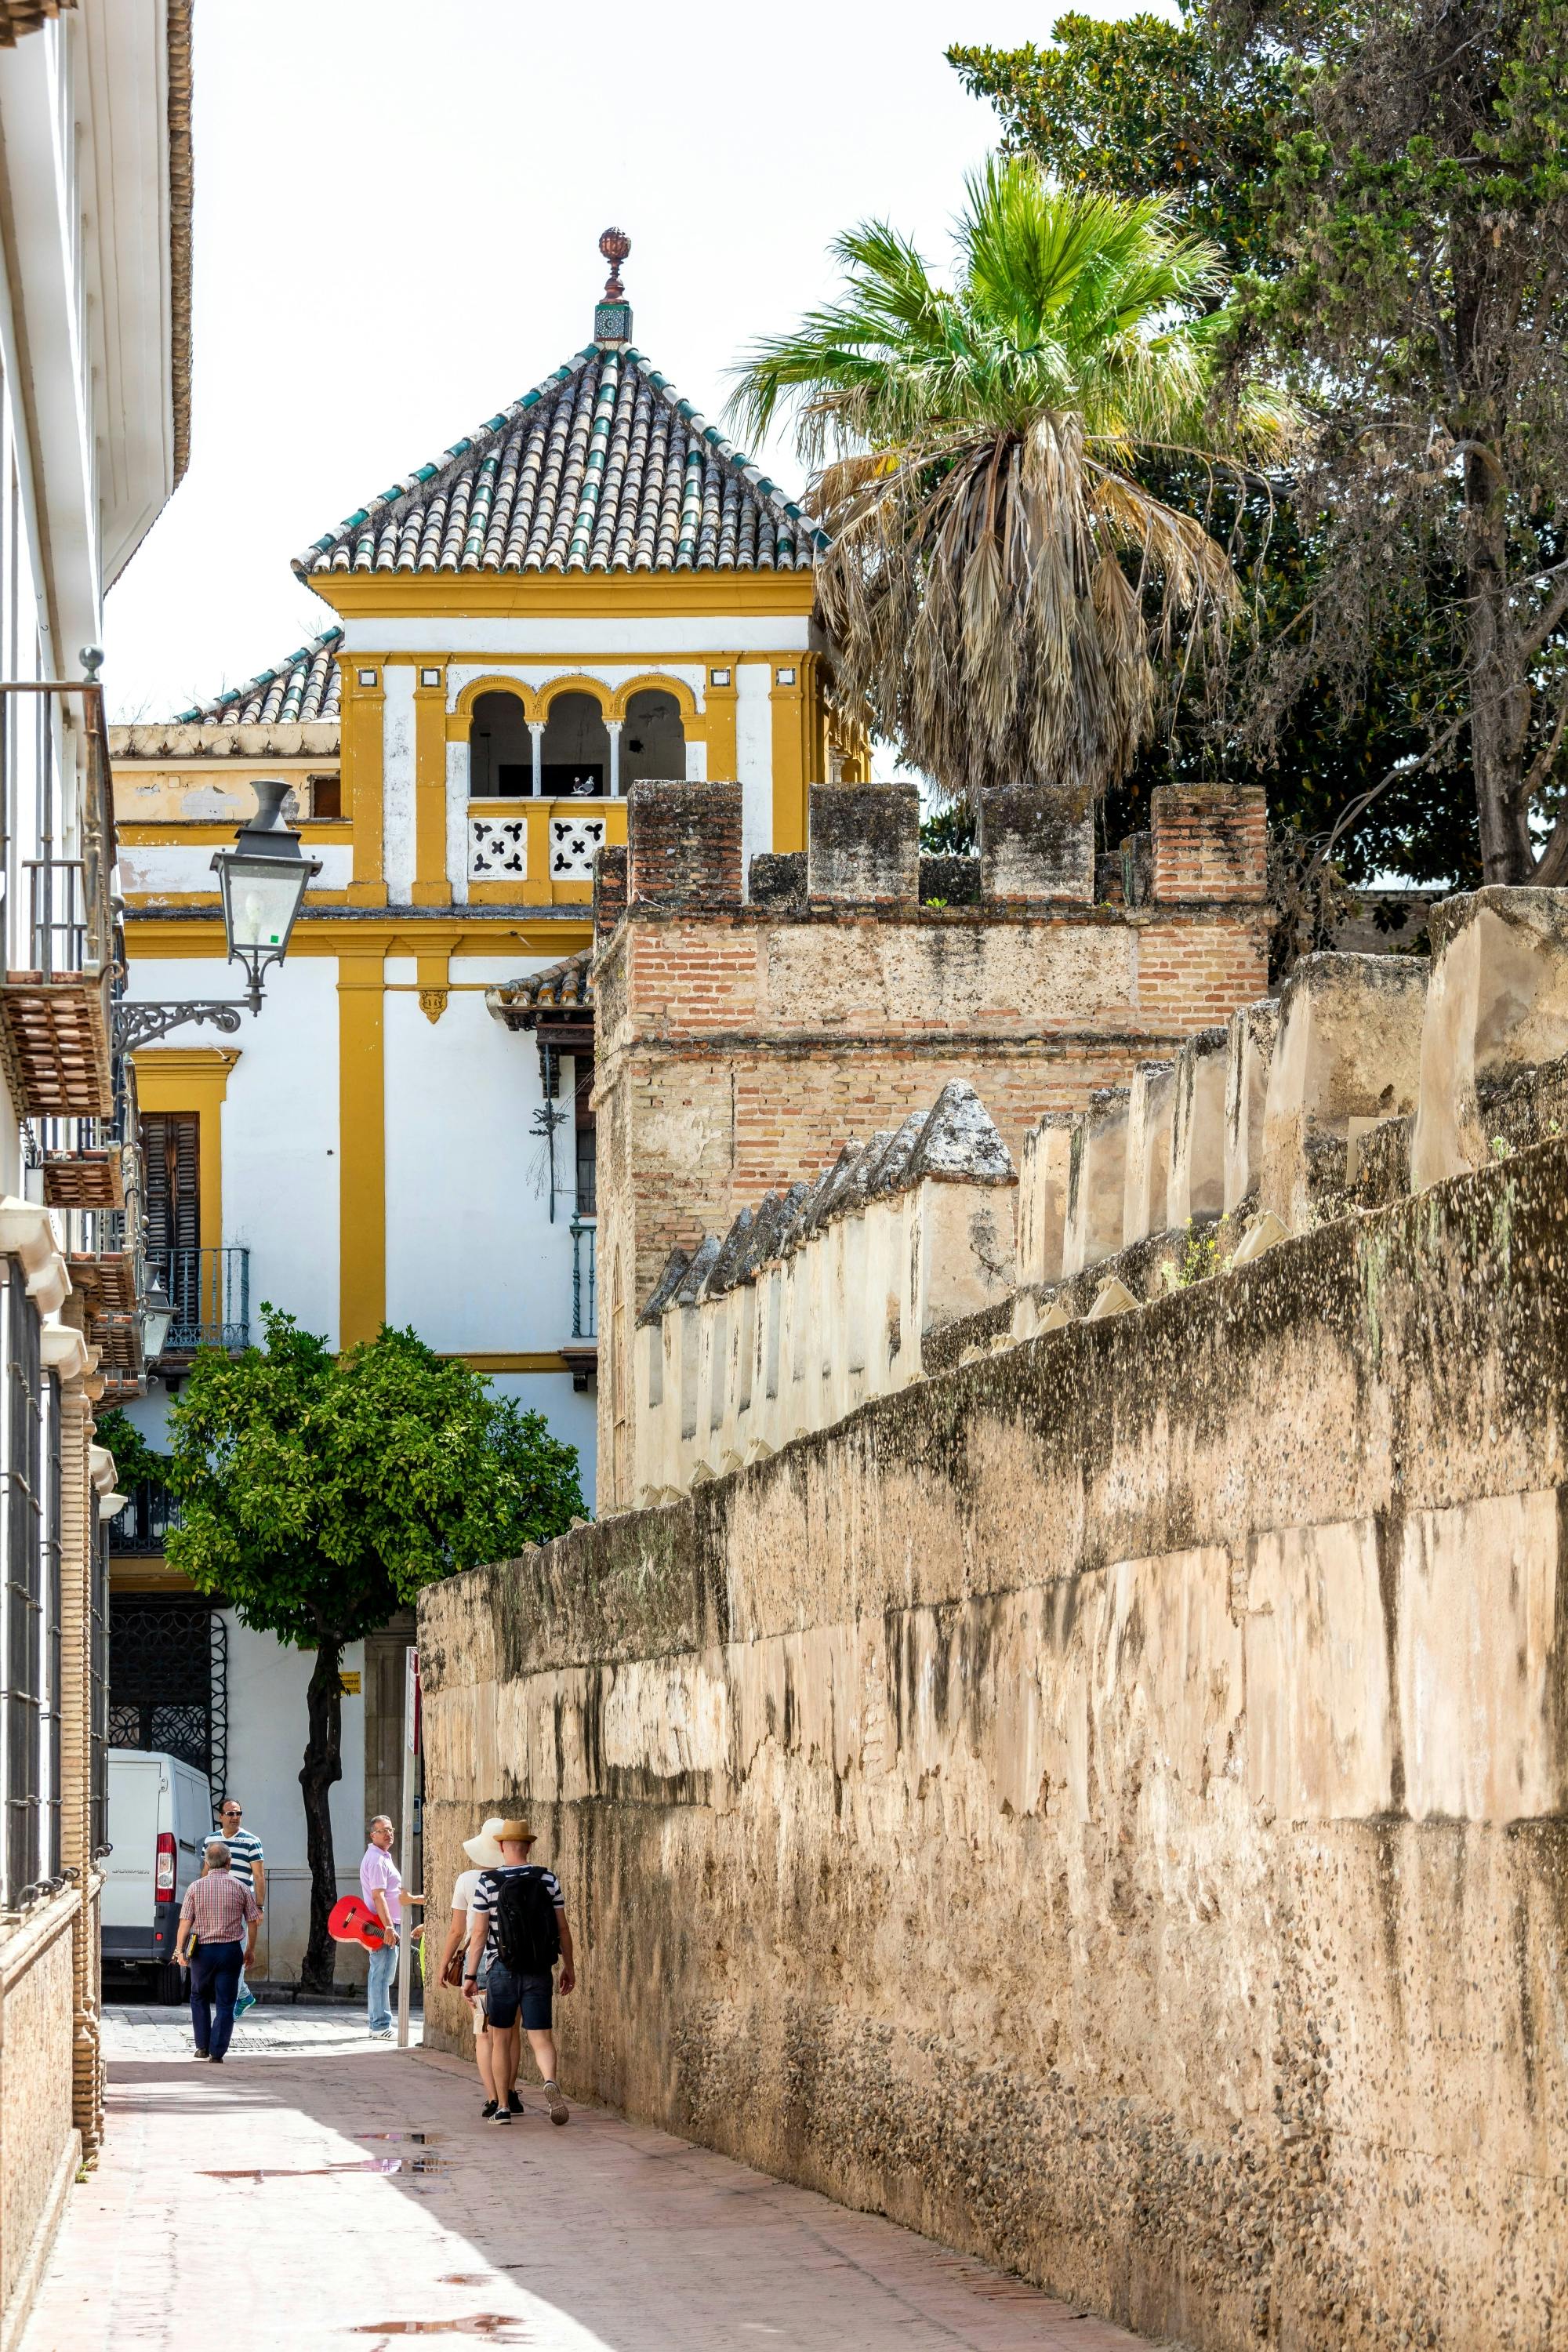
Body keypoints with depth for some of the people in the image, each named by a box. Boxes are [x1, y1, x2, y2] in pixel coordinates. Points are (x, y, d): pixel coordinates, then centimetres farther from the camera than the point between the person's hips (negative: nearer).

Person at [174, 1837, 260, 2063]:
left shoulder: (196, 1887, -2)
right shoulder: (241, 1888, -1)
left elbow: (185, 1922, -6)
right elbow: (252, 1922, 2)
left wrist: (180, 1949, -3)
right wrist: (250, 1949, 13)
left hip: (203, 1951, 0)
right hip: (231, 1951, 0)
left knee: (199, 1997, 20)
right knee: (225, 2003, 4)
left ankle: (203, 2046, 19)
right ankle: (218, 2052, -3)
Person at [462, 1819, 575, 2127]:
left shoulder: (487, 1884, -7)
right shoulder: (548, 1880, -2)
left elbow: (479, 1934, -8)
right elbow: (563, 1929, 2)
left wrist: (470, 1976, -2)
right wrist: (568, 1967, 14)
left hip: (502, 1971, -1)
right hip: (538, 1973, 1)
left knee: (501, 2039, 13)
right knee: (541, 2038, 1)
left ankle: (503, 2107, 16)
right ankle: (550, 2082, -28)